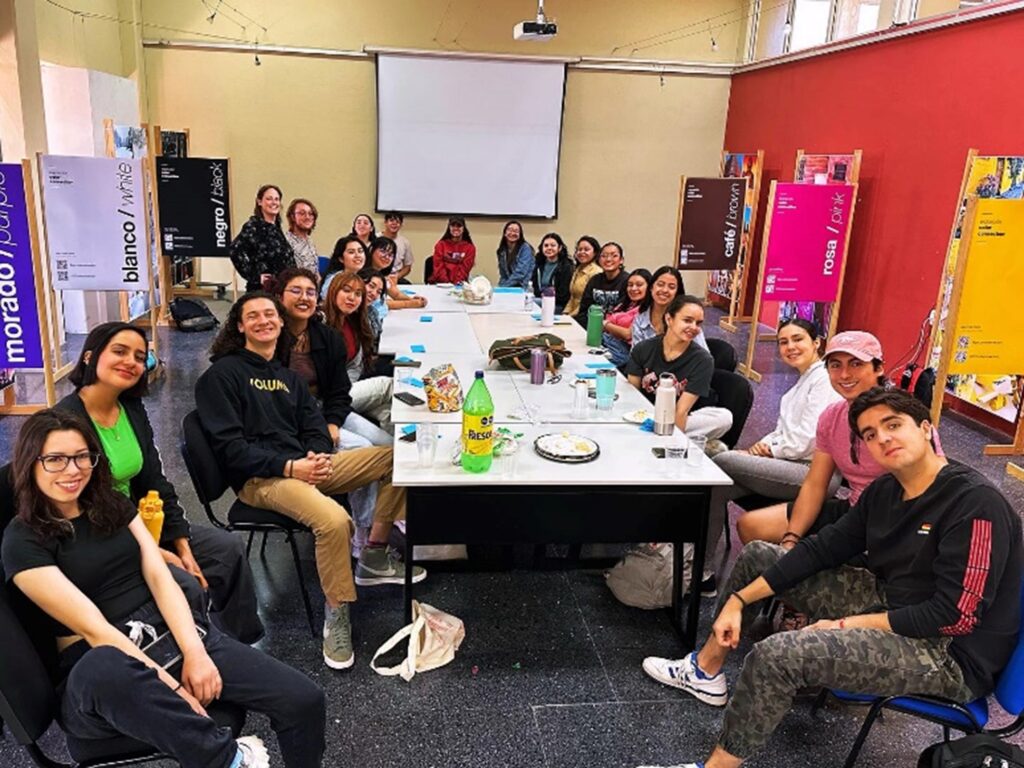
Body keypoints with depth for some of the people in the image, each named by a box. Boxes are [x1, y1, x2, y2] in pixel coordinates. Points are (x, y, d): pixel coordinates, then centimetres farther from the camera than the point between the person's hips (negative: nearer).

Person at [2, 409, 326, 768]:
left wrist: (194, 652, -14)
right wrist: (170, 686, -21)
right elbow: (93, 628, -14)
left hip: (172, 633, 5)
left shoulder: (113, 505, 12)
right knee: (106, 672, -45)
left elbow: (160, 578, 3)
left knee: (304, 700, -14)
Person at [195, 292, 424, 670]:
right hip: (259, 479, -7)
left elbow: (315, 428, 14)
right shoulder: (222, 374, -1)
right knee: (334, 520, -36)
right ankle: (336, 616, -14)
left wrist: (319, 458, -10)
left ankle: (373, 559, 3)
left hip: (304, 465, 8)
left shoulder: (288, 376, 22)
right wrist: (288, 467, -21)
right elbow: (229, 446, -10)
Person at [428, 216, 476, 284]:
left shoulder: (470, 248, 8)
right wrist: (446, 282, -13)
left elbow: (465, 268, -1)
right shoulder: (441, 244, 11)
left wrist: (456, 282, -17)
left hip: (458, 284, -1)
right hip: (440, 283, 1)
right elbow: (439, 266, 2)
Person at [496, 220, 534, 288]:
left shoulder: (525, 248, -7)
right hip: (507, 288, 5)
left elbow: (520, 273, -14)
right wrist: (501, 287, -5)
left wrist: (505, 286, -15)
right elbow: (502, 273, 12)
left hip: (522, 288, -5)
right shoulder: (502, 250, 9)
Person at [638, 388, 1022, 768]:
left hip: (948, 652, -9)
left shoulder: (976, 503, -22)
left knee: (777, 654, -31)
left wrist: (845, 625, -19)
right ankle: (705, 670, 20)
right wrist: (739, 600, -2)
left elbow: (956, 616, -25)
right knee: (759, 555, 11)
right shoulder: (885, 491, 2)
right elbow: (821, 548, 4)